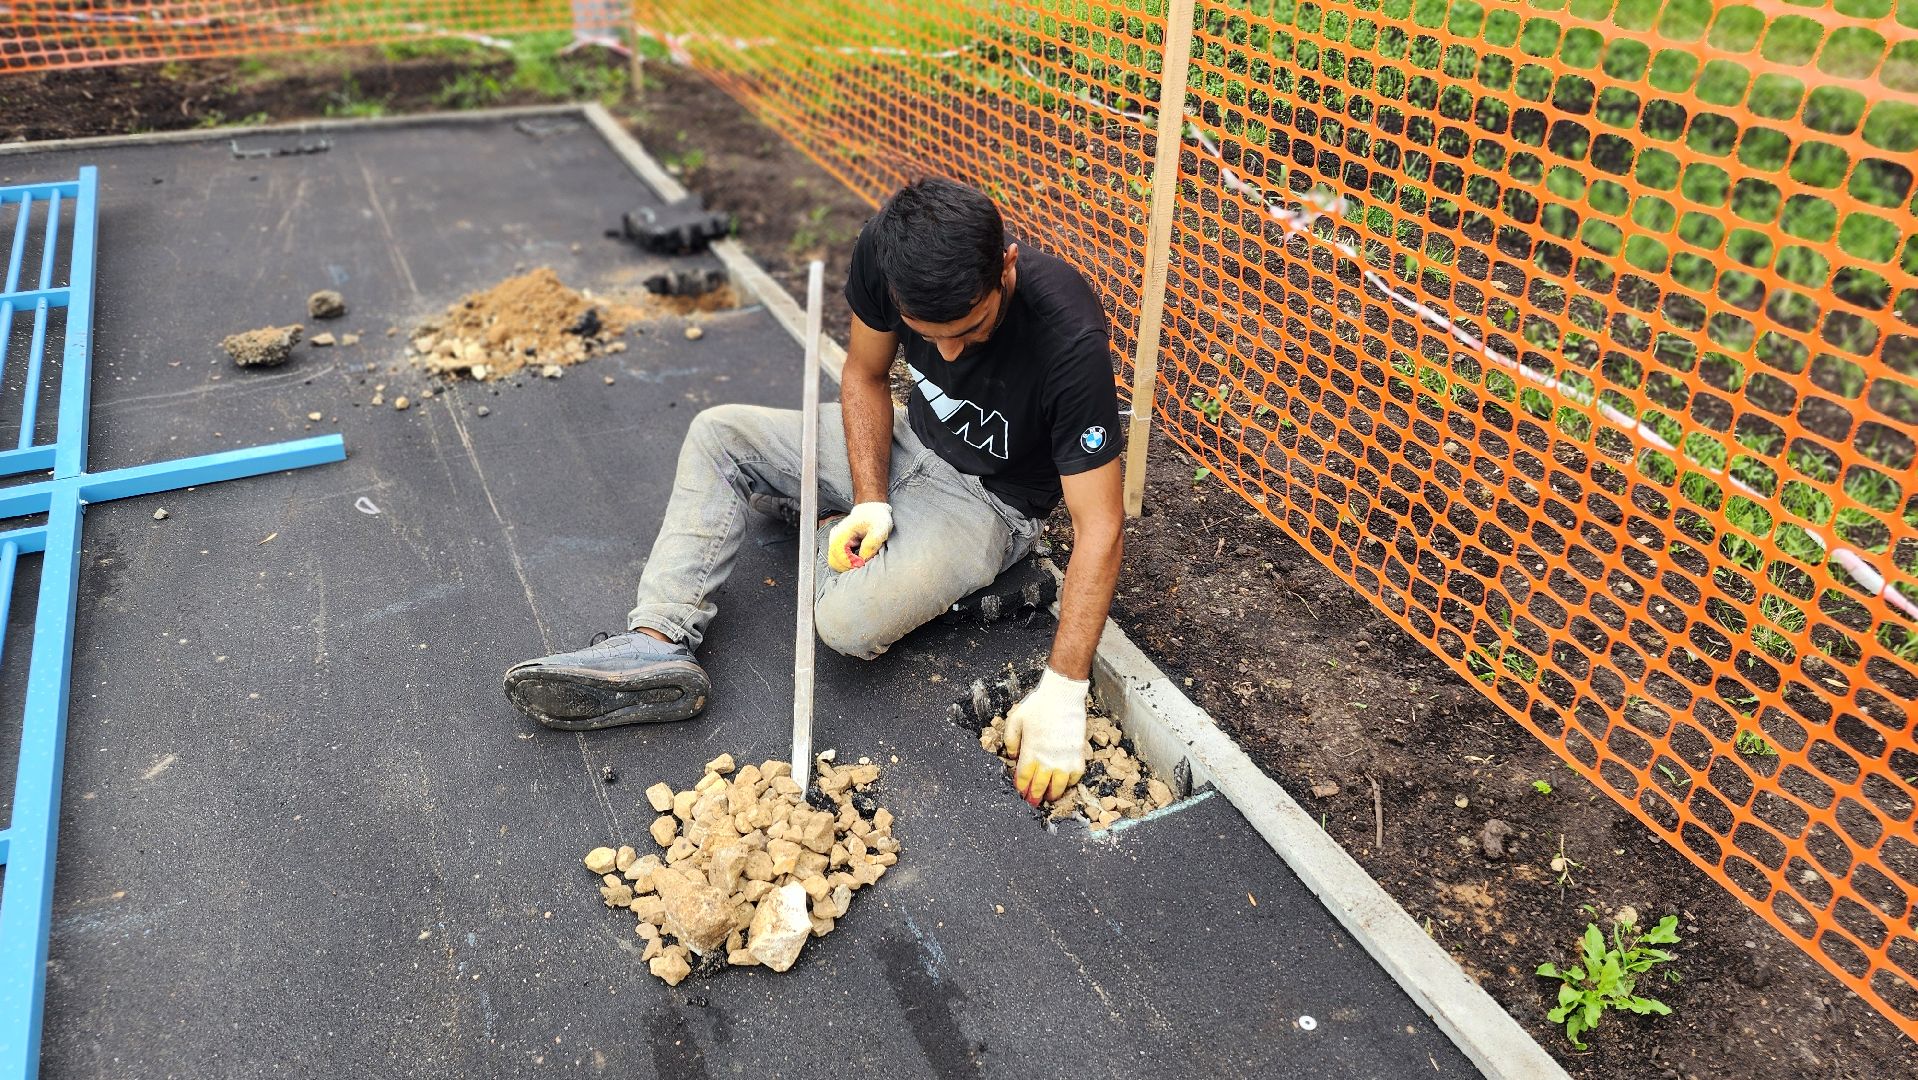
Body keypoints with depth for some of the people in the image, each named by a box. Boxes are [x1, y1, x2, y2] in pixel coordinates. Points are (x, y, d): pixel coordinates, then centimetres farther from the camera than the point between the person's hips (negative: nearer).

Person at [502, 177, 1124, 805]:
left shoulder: (1071, 341, -36)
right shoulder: (886, 248, -22)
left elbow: (1099, 530, -31)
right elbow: (864, 376, -3)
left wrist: (1061, 697, -35)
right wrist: (870, 503, -17)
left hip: (991, 499, -5)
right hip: (908, 440, 6)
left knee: (851, 622, -29)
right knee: (717, 435, -2)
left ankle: (831, 541, 8)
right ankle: (658, 644, -11)